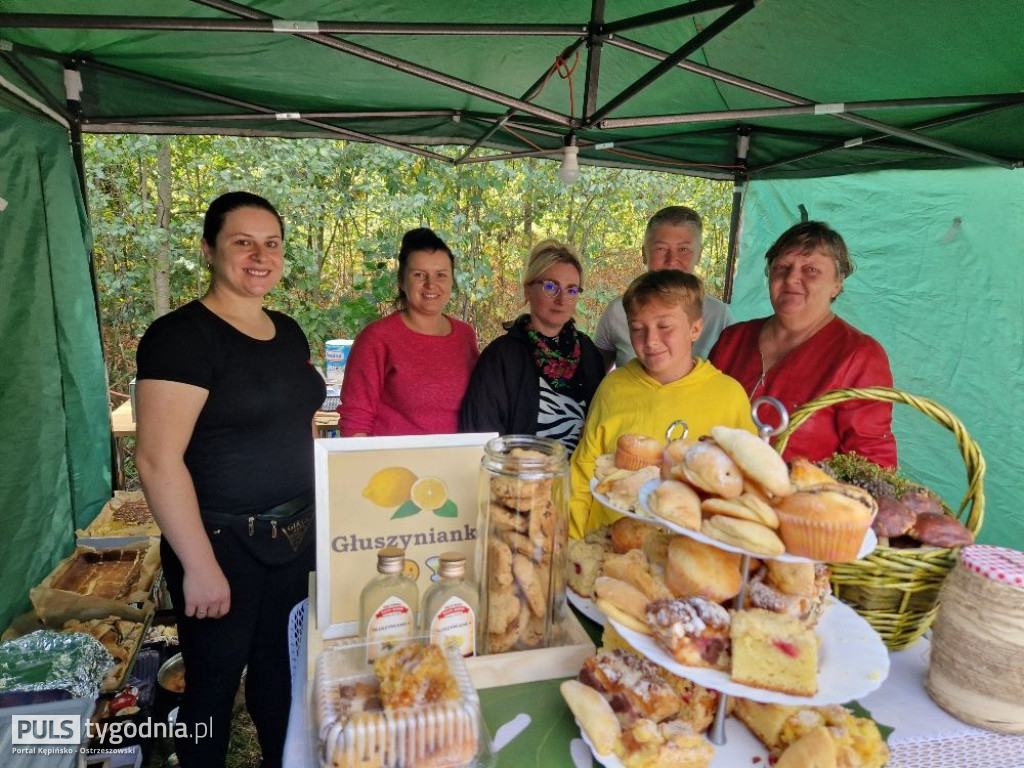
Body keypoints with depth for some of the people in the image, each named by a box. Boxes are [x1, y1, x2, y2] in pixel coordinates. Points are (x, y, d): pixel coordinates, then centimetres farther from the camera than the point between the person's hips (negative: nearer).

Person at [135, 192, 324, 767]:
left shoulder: (288, 332, 7)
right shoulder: (182, 335, -16)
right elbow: (158, 460, -20)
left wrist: (321, 518, 13)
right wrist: (199, 566, -18)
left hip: (295, 539, 7)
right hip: (222, 543, -6)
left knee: (281, 670, 22)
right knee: (215, 683, 13)